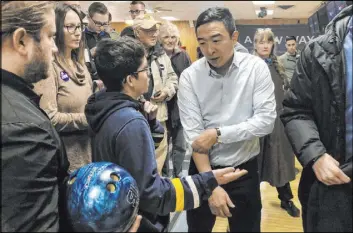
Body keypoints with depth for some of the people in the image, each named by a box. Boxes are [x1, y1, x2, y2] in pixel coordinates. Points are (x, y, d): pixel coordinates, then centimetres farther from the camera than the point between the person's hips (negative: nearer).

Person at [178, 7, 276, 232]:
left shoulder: (256, 67, -10)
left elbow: (266, 120, -14)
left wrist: (218, 134, -20)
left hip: (245, 169, 0)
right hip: (203, 168, 1)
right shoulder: (189, 76, -10)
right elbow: (193, 134, -14)